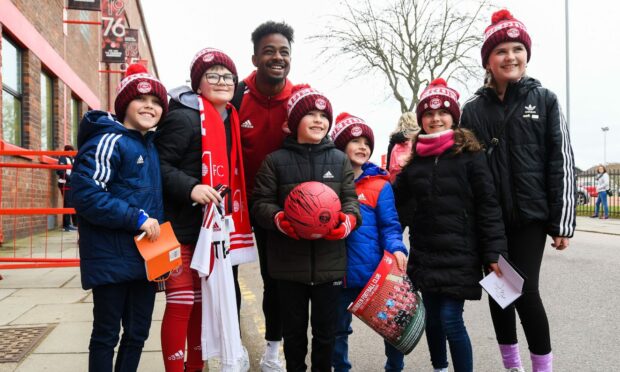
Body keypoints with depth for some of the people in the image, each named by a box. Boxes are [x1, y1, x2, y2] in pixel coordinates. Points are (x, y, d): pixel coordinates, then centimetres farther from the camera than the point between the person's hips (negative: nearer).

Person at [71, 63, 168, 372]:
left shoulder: (151, 146, 15)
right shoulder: (108, 141, -10)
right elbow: (84, 194, -21)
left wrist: (155, 225, 11)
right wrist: (135, 218, -22)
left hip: (144, 256, 8)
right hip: (111, 257, -8)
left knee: (137, 332, 16)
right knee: (106, 333, 5)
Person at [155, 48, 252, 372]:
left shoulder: (231, 121, 11)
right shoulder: (183, 117, -12)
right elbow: (159, 165, -17)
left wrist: (229, 217, 13)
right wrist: (190, 188, -29)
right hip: (183, 227, -8)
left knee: (204, 301, 15)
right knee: (181, 304, -3)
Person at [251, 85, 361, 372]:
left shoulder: (340, 160, 7)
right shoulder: (276, 160, 0)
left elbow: (351, 199, 3)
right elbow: (260, 202, -2)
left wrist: (348, 220, -19)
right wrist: (278, 219, -23)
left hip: (329, 261, 2)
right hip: (289, 261, -1)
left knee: (325, 329, 13)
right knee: (294, 329, 14)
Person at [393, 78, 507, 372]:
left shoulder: (469, 154, -4)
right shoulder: (414, 157, 9)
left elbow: (488, 206, -7)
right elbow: (397, 199, 16)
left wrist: (493, 253, -11)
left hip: (459, 255, -4)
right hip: (424, 254, 5)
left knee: (451, 321, -5)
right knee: (432, 318, 14)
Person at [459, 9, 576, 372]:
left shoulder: (544, 100, 1)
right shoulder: (473, 109, 5)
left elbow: (561, 162, -1)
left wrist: (562, 221, -6)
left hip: (531, 215, -2)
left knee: (525, 292, -7)